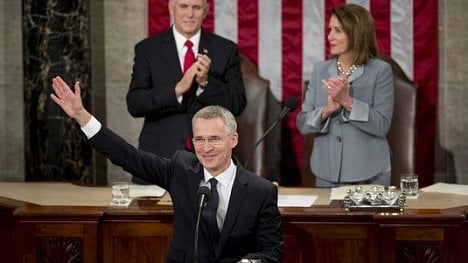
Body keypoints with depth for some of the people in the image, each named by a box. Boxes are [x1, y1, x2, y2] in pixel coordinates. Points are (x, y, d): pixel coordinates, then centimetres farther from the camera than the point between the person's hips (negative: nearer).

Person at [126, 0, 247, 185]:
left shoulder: (226, 50, 5)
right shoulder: (147, 49, 4)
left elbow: (238, 105, 0)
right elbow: (134, 105, -6)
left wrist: (206, 82, -16)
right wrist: (177, 89, -20)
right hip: (160, 158, 0)